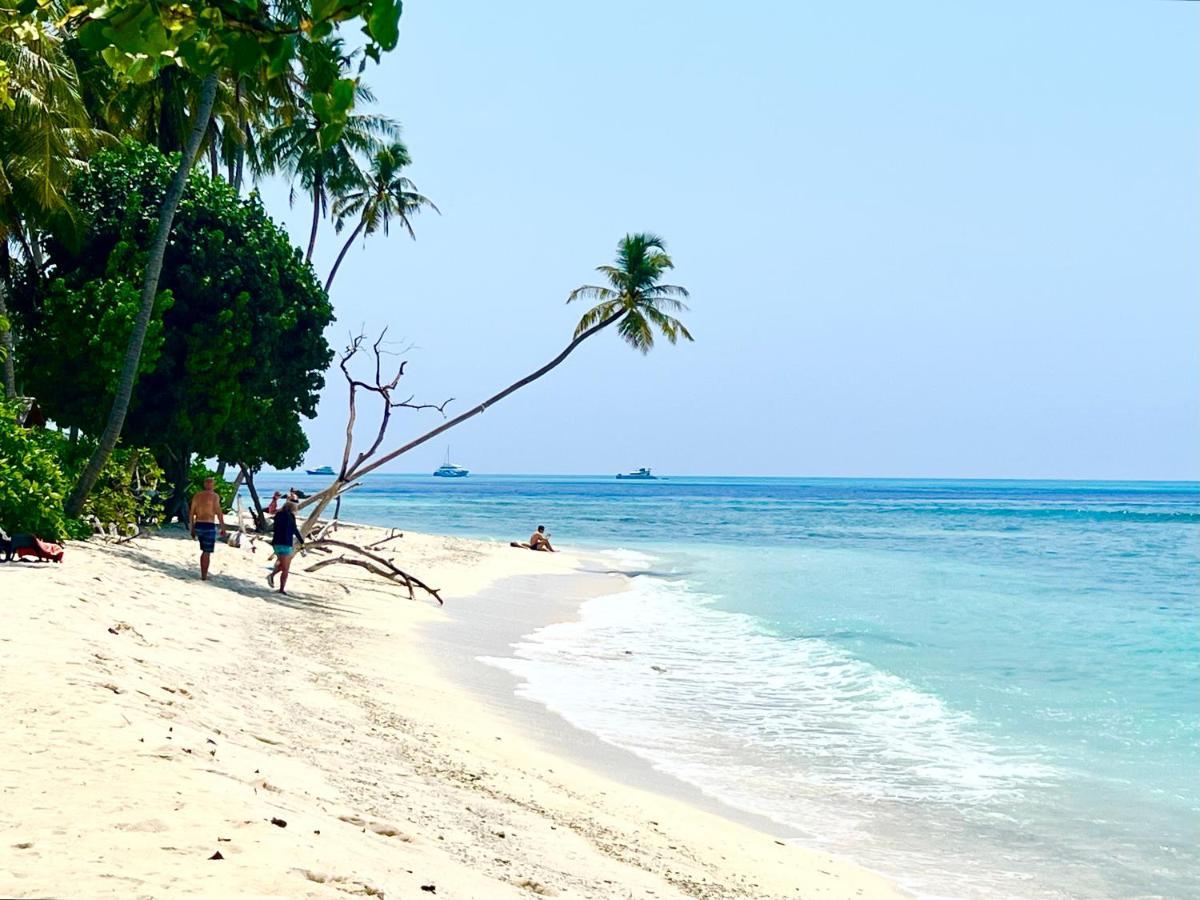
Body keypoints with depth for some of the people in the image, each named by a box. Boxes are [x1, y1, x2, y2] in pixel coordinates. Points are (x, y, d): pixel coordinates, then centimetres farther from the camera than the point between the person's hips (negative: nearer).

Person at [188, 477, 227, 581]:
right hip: (209, 526, -6)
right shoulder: (214, 496, -6)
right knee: (207, 553, 1)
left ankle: (203, 574, 20)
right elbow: (219, 513, -13)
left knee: (204, 551, 20)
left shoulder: (197, 496, 11)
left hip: (198, 525, 6)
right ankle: (204, 576, 2)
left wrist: (192, 529, 20)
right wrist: (223, 528, -7)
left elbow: (191, 513, 12)